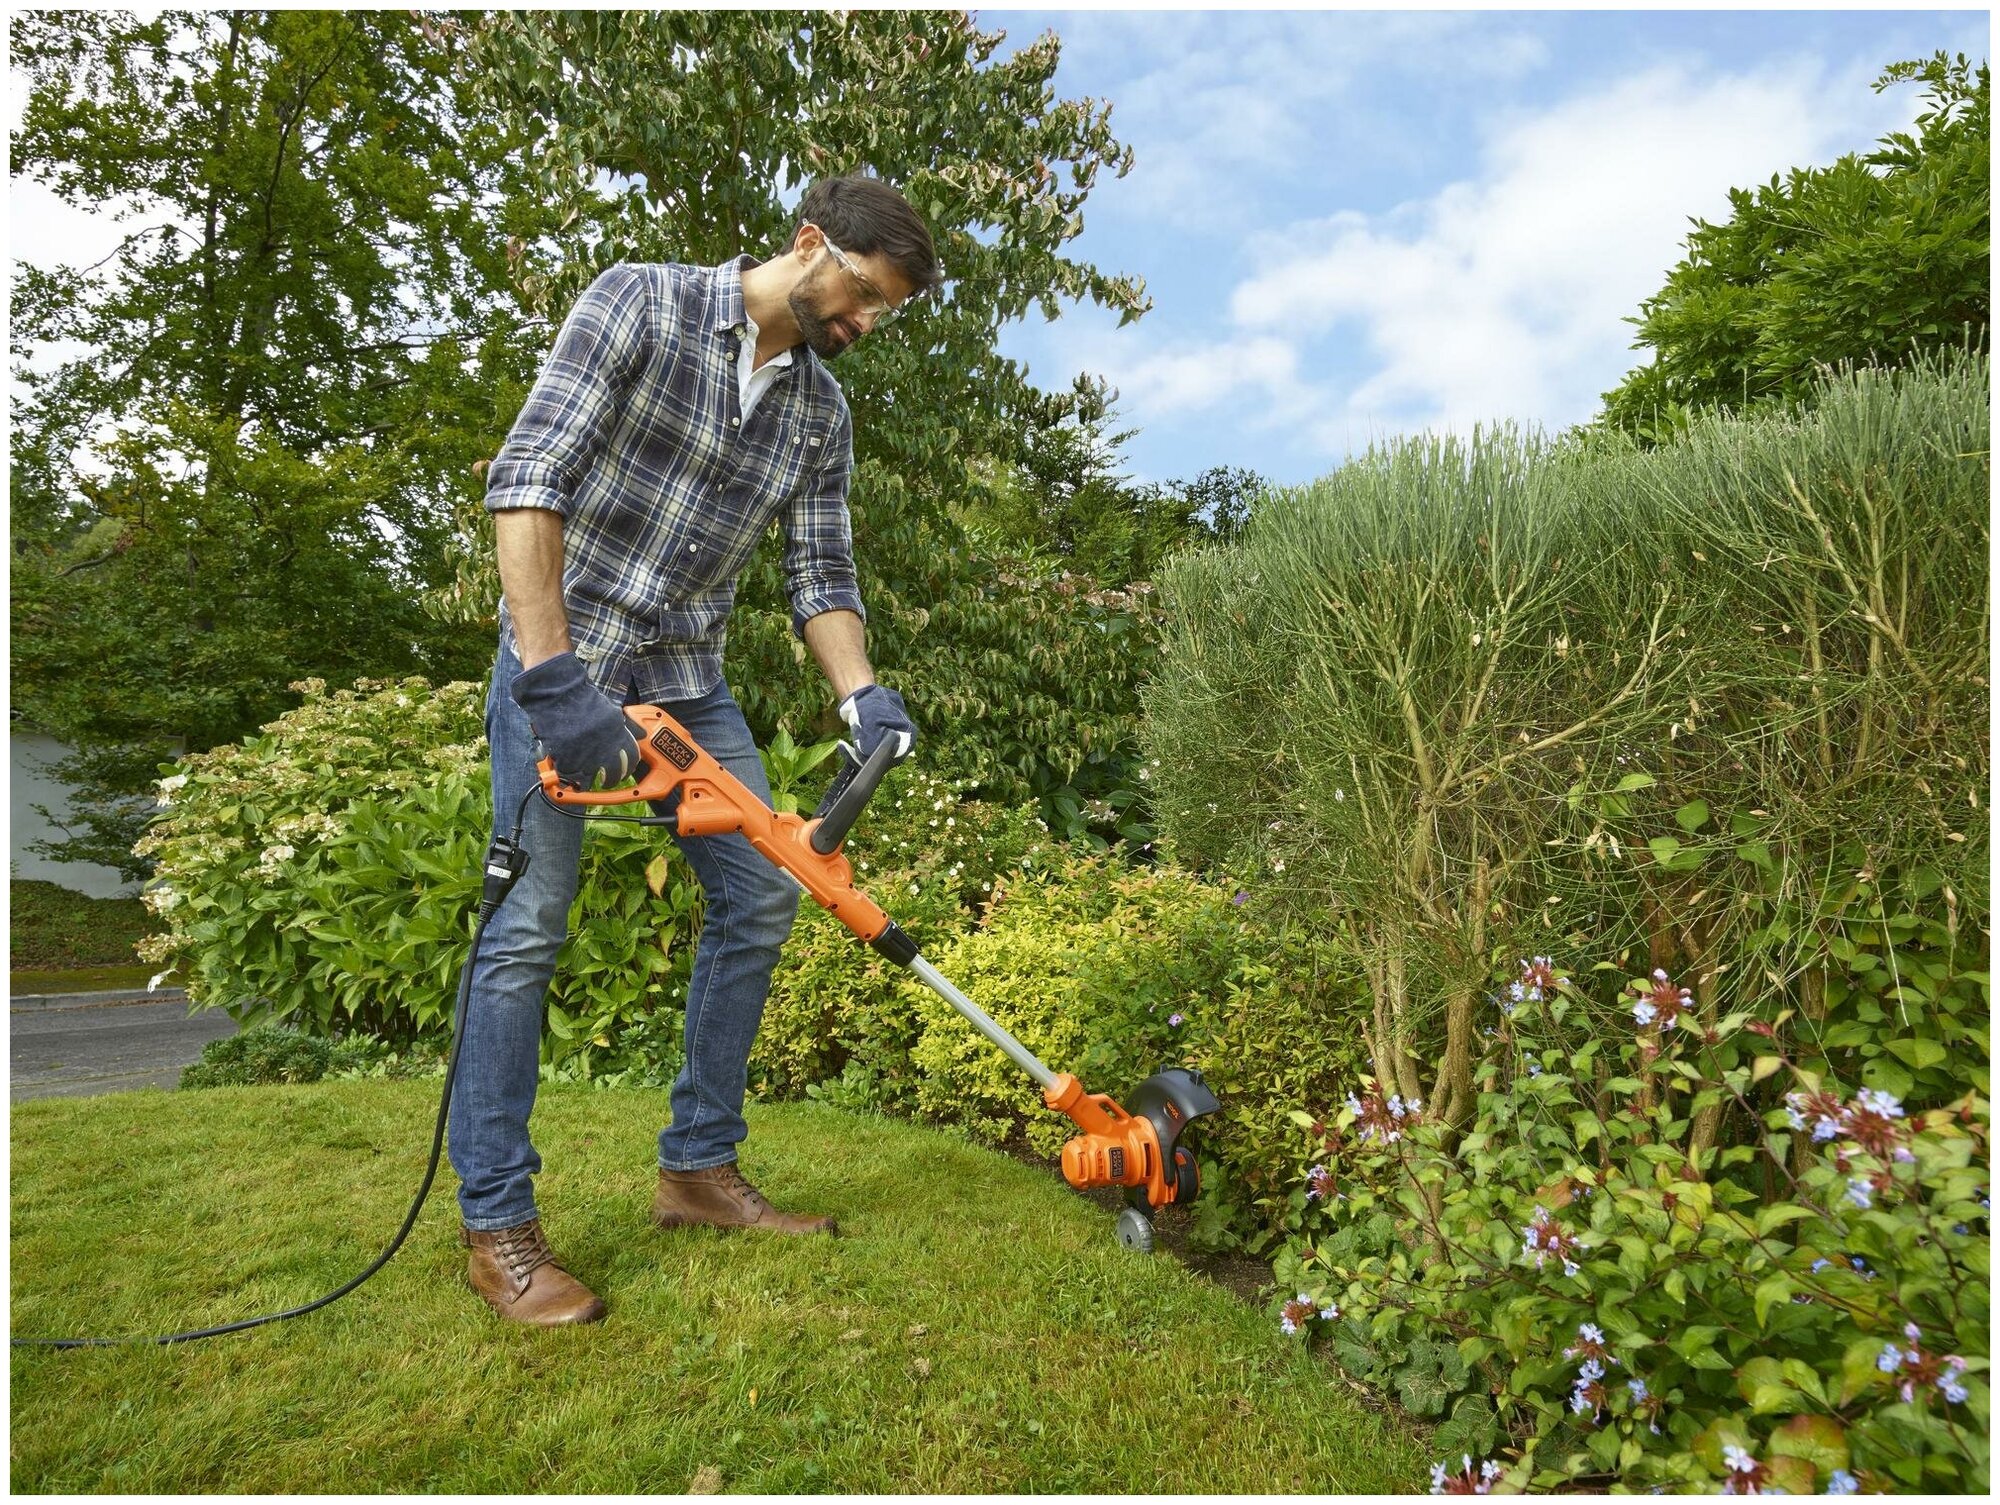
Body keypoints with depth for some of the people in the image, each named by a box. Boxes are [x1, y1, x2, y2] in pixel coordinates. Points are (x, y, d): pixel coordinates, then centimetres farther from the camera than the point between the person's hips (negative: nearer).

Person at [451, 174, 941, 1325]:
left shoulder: (823, 411, 7)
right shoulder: (639, 304, -10)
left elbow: (823, 574, 6)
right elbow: (527, 479, -19)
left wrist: (861, 694, -15)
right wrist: (554, 677, -28)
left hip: (689, 677, 7)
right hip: (565, 652, -6)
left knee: (761, 894, 2)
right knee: (533, 918, -8)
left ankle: (699, 1168, 15)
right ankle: (497, 1223, 5)